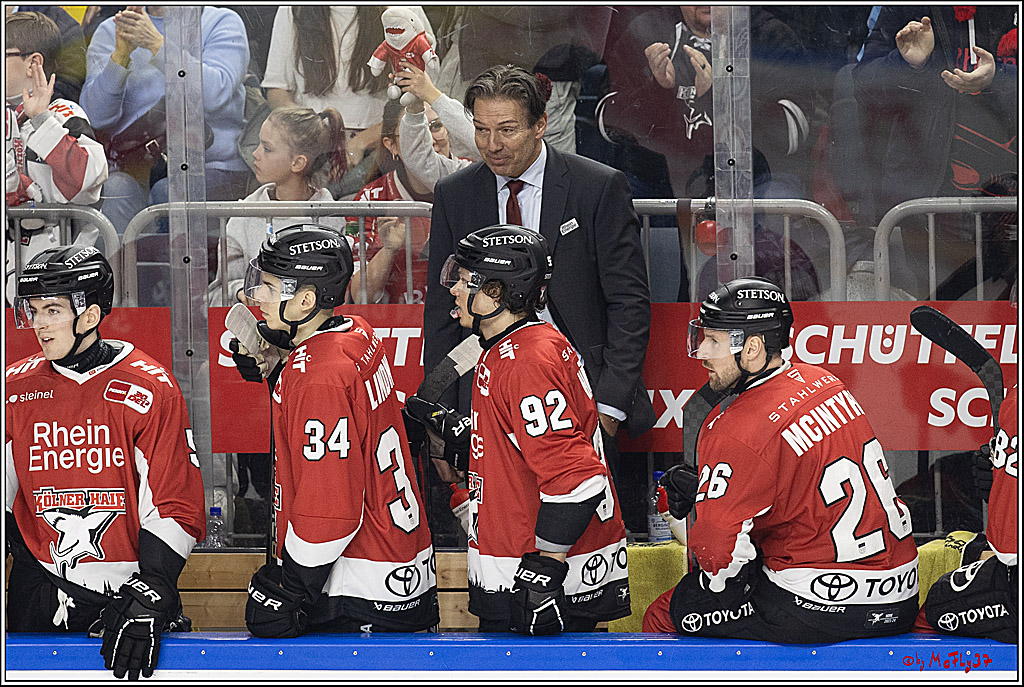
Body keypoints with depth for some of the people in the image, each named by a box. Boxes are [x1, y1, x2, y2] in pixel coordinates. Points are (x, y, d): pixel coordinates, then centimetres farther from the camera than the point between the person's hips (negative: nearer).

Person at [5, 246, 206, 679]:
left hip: (127, 590, -3)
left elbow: (176, 509, -8)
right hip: (39, 601, 3)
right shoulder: (15, 389, 5)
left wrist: (147, 599, -17)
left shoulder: (148, 390, -6)